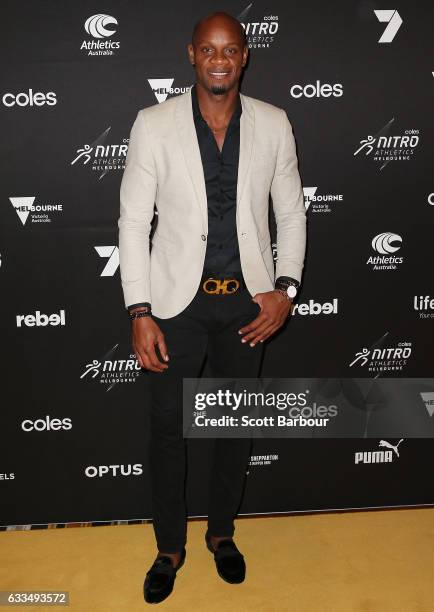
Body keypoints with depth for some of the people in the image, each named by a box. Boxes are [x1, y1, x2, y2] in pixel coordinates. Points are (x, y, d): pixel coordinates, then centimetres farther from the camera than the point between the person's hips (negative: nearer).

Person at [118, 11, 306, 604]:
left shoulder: (273, 124, 0)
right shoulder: (154, 124, -6)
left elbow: (291, 212, 6)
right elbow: (134, 220, -6)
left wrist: (285, 288, -6)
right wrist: (140, 312, -11)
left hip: (248, 301, 2)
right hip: (178, 299, -1)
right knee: (167, 428, 8)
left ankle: (221, 531, 40)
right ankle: (170, 546, 32)